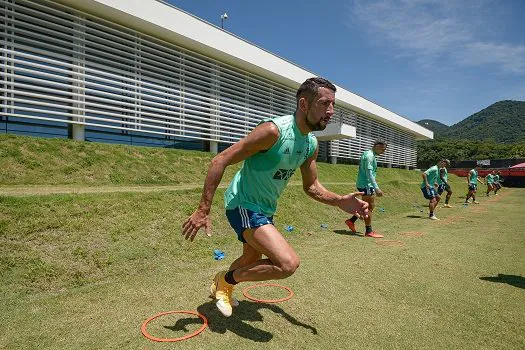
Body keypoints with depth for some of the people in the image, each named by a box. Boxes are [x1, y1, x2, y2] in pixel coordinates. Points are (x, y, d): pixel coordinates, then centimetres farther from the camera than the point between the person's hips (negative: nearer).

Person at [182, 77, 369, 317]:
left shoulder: (312, 145, 0)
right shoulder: (273, 130, -26)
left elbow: (311, 187, 11)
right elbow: (220, 160, -24)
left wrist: (339, 201, -8)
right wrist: (203, 210, -25)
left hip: (265, 209, 9)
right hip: (243, 205, -9)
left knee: (253, 259, 28)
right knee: (288, 263, -21)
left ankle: (220, 285, 57)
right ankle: (227, 280, 3)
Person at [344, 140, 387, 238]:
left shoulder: (369, 154, 16)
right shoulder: (369, 156, -15)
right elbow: (369, 173, -23)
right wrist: (376, 188, -26)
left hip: (364, 184, 10)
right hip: (366, 185, -10)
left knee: (371, 206, 16)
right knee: (369, 207, -3)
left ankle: (351, 221, 17)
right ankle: (369, 231, 5)